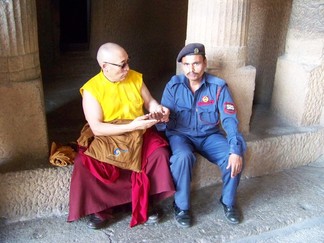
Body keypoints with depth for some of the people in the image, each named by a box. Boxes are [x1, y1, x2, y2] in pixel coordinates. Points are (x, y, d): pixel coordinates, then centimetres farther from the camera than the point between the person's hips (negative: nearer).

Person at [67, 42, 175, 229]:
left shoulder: (135, 77, -1)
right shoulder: (91, 89, -13)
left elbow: (150, 102, 11)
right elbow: (97, 128, -19)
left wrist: (159, 110, -13)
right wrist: (131, 126, -28)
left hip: (139, 134, 3)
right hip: (105, 138, -2)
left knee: (160, 155, -24)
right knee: (86, 164, -28)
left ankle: (146, 203, -2)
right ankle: (100, 210, -3)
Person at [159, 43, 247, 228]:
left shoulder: (218, 86, -9)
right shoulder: (174, 85, -7)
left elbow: (230, 120, -14)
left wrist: (235, 150, -28)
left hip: (209, 135, 1)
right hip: (180, 134, -1)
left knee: (234, 158, -23)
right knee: (183, 157, -34)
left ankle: (228, 202, 6)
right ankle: (181, 206, -10)